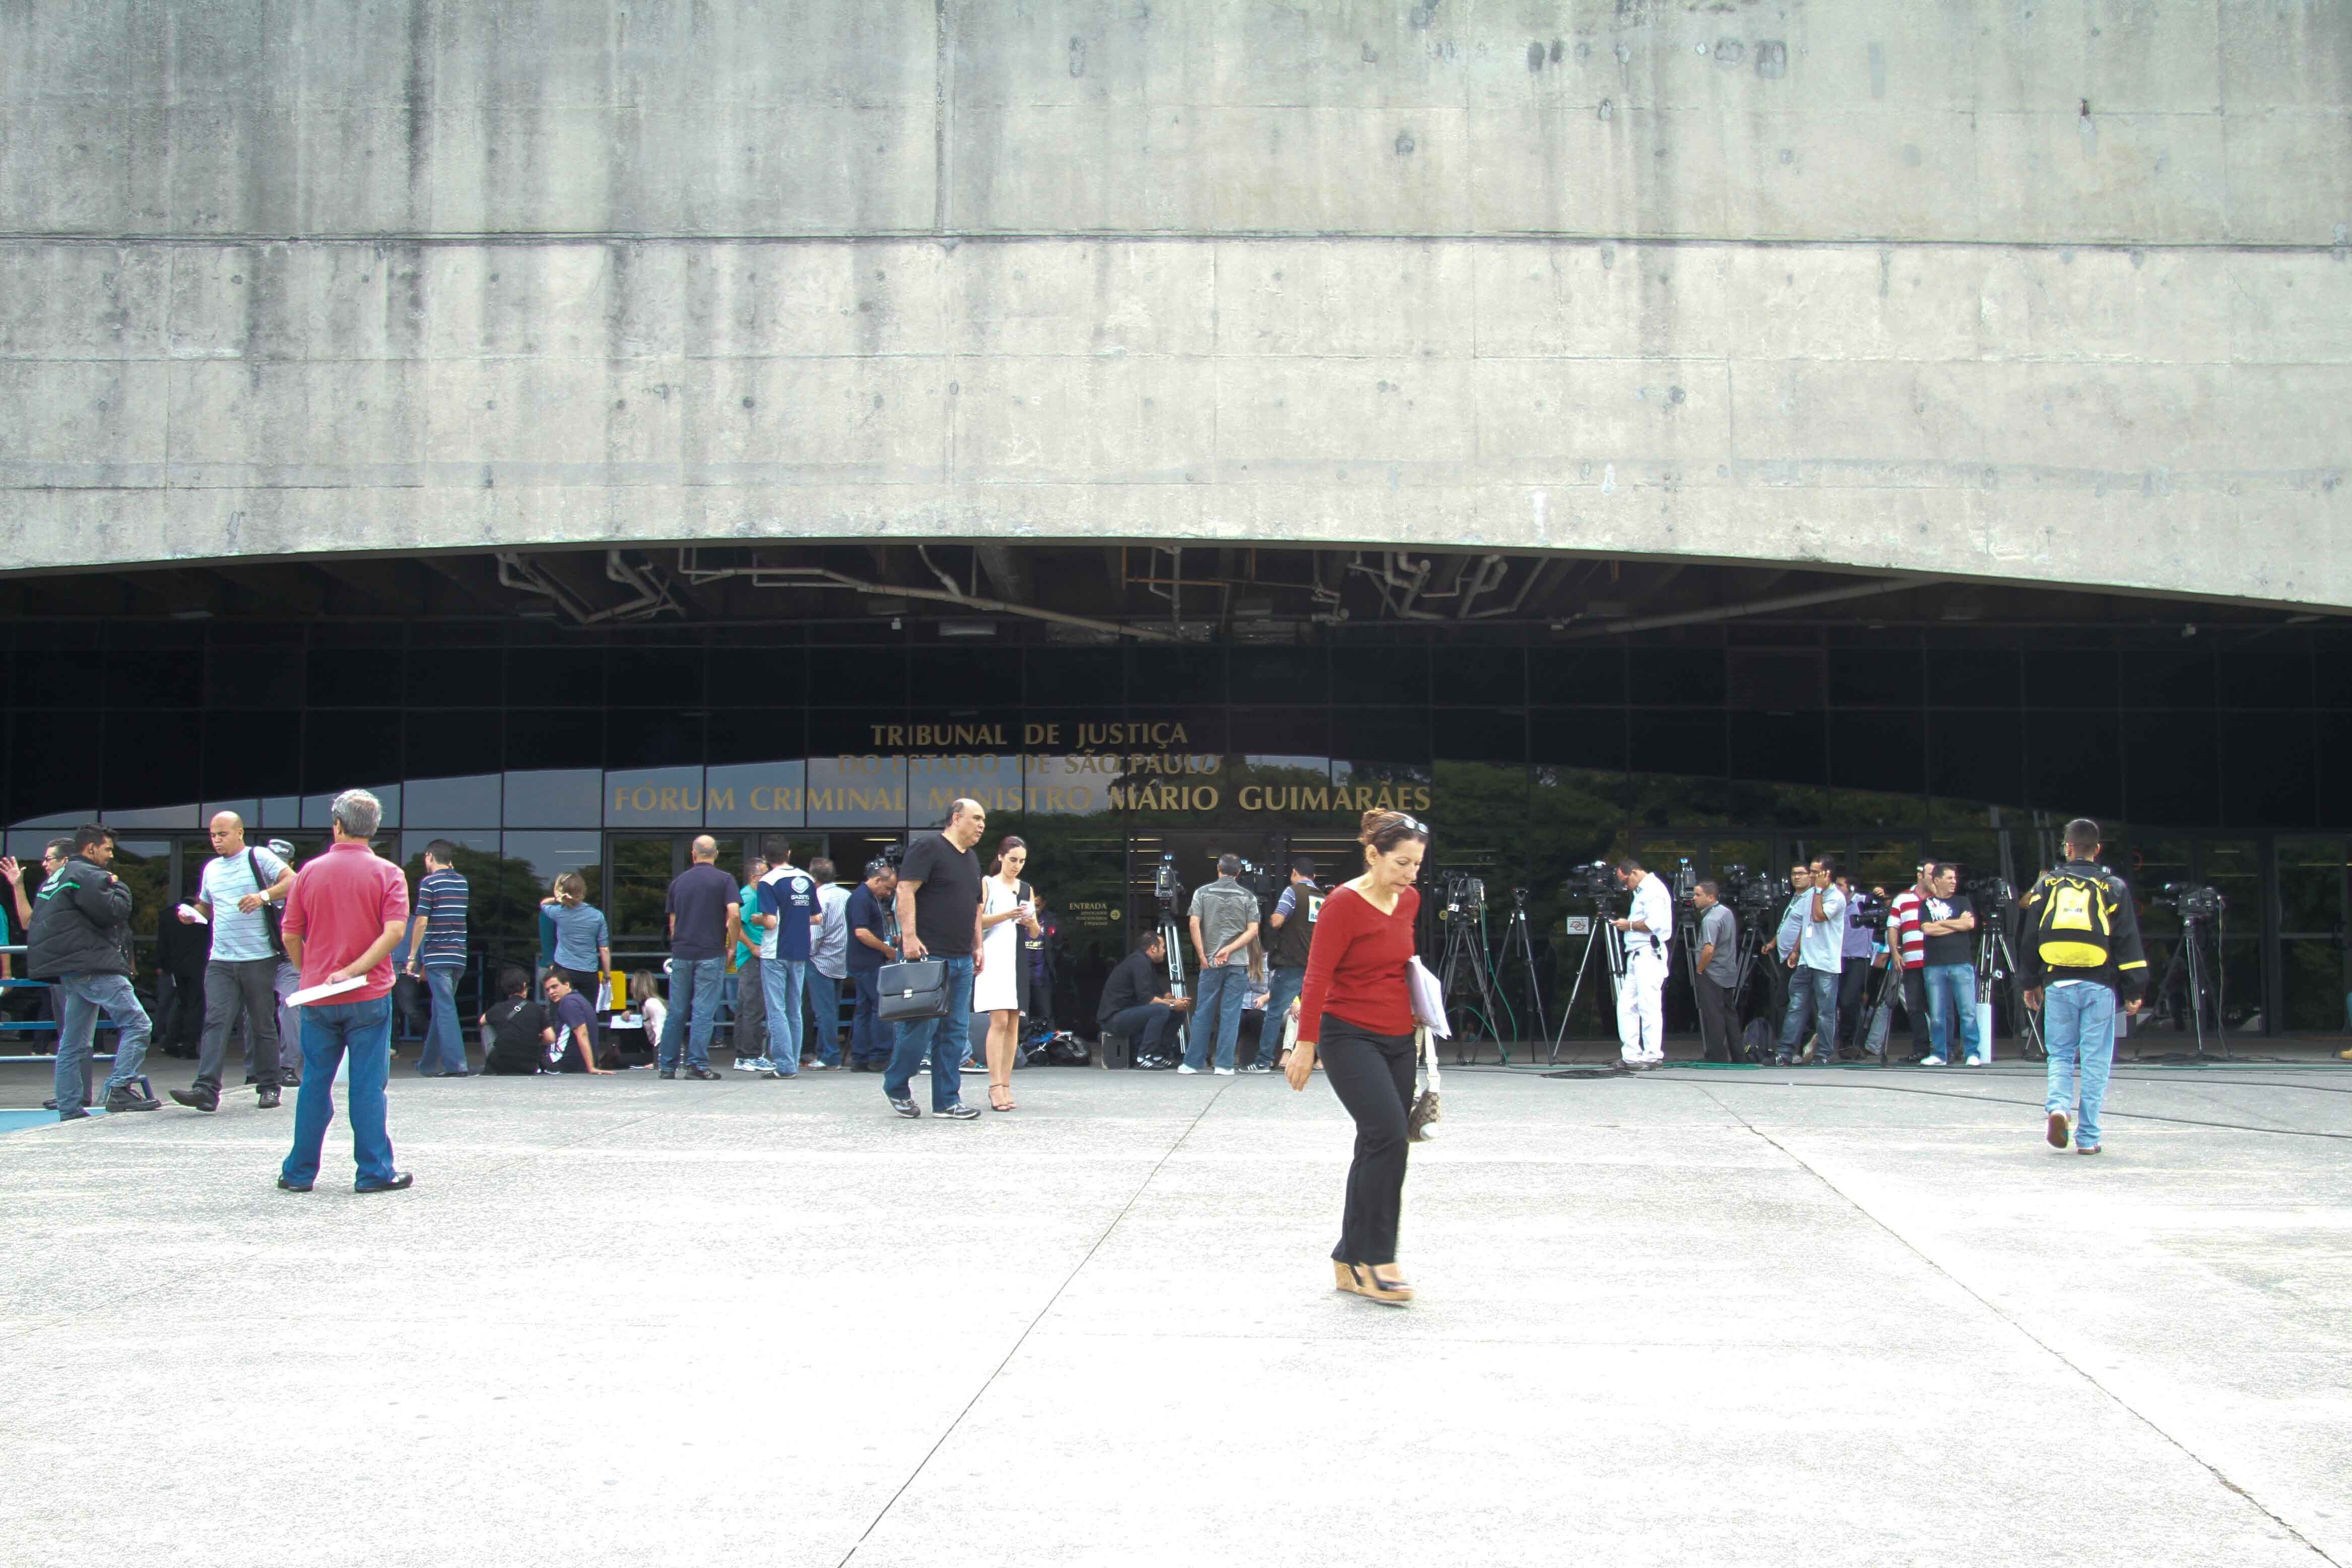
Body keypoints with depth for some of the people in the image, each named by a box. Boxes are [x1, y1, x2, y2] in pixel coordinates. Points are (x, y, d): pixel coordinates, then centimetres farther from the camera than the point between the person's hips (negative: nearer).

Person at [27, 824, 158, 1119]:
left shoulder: (57, 877, 22)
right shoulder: (88, 875, -9)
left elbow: (36, 924, 24)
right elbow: (113, 911, -18)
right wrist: (119, 888, 0)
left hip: (69, 970, 10)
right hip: (94, 967, -10)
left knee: (74, 1044, 11)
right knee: (137, 1025, -12)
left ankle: (70, 1109, 12)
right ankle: (121, 1088, -22)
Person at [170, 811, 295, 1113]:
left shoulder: (258, 858, 0)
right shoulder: (211, 868, 18)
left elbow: (292, 881, -11)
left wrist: (264, 896, -26)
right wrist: (191, 914, 7)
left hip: (259, 960, -4)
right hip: (220, 962, 4)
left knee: (263, 1025, 5)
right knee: (216, 1022, -9)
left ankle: (268, 1088, 15)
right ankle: (206, 1089, -17)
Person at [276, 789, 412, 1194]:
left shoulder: (310, 872, 3)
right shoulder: (387, 874, -4)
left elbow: (290, 936, 4)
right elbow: (394, 932, -17)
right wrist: (355, 971, -13)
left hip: (317, 997, 2)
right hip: (369, 995, -2)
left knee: (314, 1084, 10)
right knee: (367, 1086, 1)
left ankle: (300, 1171, 14)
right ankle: (374, 1172, 3)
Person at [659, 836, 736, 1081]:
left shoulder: (679, 881, 11)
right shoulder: (724, 880, -2)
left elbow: (672, 920, 14)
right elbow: (734, 913, -14)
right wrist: (731, 945, -3)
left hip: (681, 953, 4)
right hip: (711, 954, -4)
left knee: (677, 1012, 10)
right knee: (704, 1011, -2)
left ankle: (668, 1066, 14)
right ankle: (697, 1065, -5)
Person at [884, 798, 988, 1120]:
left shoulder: (971, 859, 21)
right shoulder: (928, 846, -6)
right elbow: (905, 891, -14)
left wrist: (977, 947, 19)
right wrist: (909, 936, -21)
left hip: (962, 961, 8)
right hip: (930, 956, -8)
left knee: (956, 1032, 6)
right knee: (921, 1027, -7)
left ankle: (947, 1101, 9)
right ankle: (895, 1087, 13)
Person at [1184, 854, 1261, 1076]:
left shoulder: (1203, 893, 4)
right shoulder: (1248, 897, 5)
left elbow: (1194, 925, -4)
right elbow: (1253, 930, -3)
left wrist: (1202, 956, -2)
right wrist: (1230, 949, -6)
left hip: (1210, 963, 0)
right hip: (1238, 963, 0)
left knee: (1203, 1014, 7)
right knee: (1231, 1014, 2)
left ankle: (1193, 1062, 9)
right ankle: (1224, 1064, 0)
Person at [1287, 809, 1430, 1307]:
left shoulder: (1410, 901, 7)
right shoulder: (1343, 905, -15)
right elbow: (1317, 977, -15)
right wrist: (1305, 1044, -16)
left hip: (1398, 1040, 8)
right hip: (1350, 1036, -8)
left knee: (1378, 1149, 7)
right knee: (1389, 1137, -20)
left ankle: (1351, 1263, 15)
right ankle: (1376, 1259, -12)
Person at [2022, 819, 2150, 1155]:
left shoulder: (2047, 884, 7)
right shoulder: (2113, 887, 4)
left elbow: (2031, 937, 9)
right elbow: (2128, 941, 1)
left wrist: (2030, 983, 18)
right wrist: (2134, 991, 4)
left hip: (2058, 985, 1)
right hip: (2099, 986, -1)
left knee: (2060, 1055, 12)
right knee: (2095, 1061, 4)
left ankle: (2057, 1106, -15)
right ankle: (2087, 1137, 3)